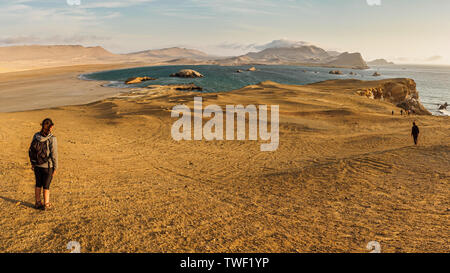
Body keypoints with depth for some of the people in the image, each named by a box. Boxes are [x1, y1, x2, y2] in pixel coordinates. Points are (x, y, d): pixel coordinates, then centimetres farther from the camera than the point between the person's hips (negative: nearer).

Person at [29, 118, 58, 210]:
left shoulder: (36, 136, -7)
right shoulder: (52, 139, -22)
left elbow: (31, 150, 2)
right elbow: (54, 155, -17)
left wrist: (32, 163, 14)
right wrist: (55, 168, -7)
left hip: (37, 165, 5)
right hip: (47, 166, -4)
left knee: (38, 184, 19)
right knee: (46, 186, 9)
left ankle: (38, 203, 30)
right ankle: (46, 205, 20)